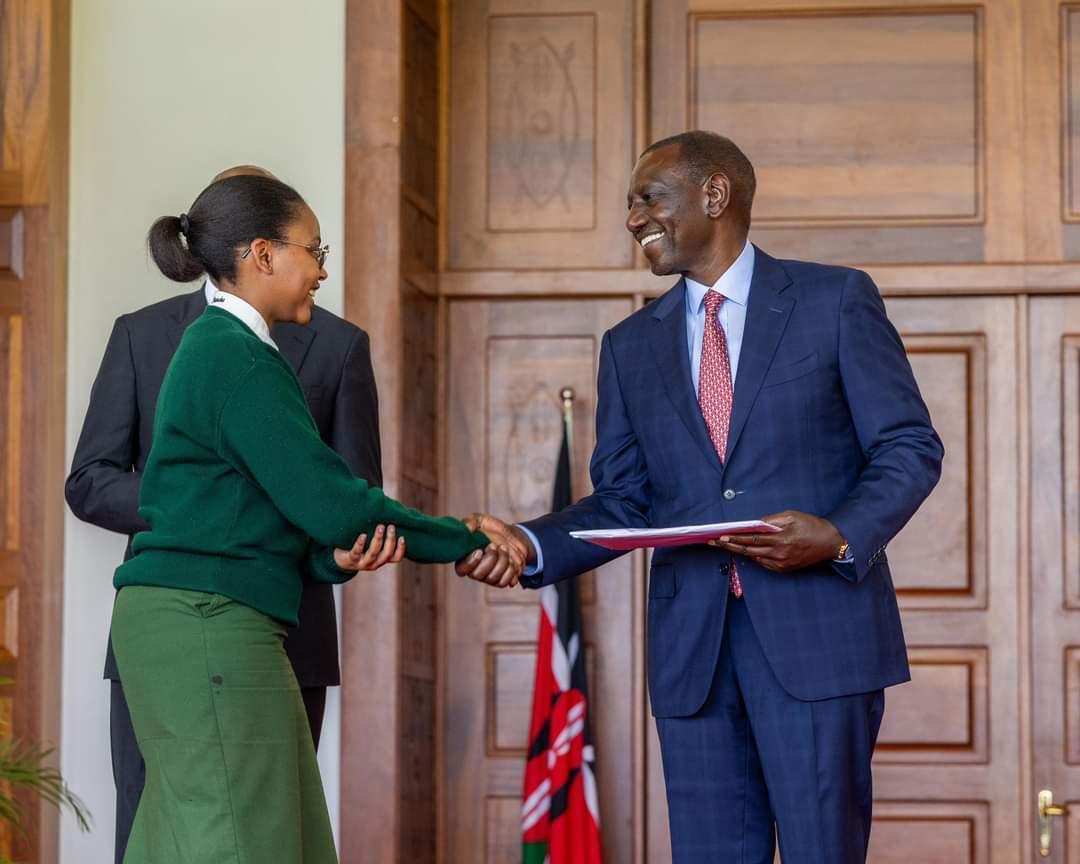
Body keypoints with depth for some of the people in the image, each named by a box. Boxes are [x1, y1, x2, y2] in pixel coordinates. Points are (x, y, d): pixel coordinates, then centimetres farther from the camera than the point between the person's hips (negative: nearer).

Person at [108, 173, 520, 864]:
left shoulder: (218, 346, 18)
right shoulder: (238, 358, -12)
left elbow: (291, 503, 18)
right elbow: (328, 497, -16)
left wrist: (334, 554, -2)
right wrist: (468, 544, -7)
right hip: (210, 623, -10)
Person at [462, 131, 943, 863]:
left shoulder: (836, 300, 2)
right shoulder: (631, 346, 15)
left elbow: (910, 448, 0)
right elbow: (622, 502, 13)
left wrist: (841, 536, -18)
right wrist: (530, 545, -6)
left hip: (816, 629, -4)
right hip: (692, 640, 4)